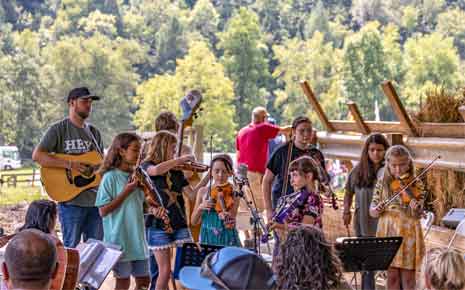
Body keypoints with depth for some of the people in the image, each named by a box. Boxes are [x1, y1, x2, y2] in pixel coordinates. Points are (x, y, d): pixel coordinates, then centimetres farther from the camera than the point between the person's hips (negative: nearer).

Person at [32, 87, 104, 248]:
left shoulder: (94, 132, 17)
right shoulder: (59, 129, -2)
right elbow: (37, 156, -12)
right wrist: (69, 164, -19)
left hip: (95, 199, 6)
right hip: (71, 200, -6)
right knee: (71, 250, -3)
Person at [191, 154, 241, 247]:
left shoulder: (233, 194, -2)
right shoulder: (203, 192, 7)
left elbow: (230, 225, -9)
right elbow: (194, 221, 7)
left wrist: (226, 217, -29)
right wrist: (200, 208, -10)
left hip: (227, 240, -2)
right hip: (207, 239, 2)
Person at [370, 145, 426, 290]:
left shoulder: (416, 184, -3)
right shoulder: (382, 183, 4)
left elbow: (417, 216, -10)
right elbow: (372, 212, 3)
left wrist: (416, 209, -33)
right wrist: (377, 210, -19)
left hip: (408, 234, -2)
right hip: (388, 234, 2)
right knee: (392, 277, 6)